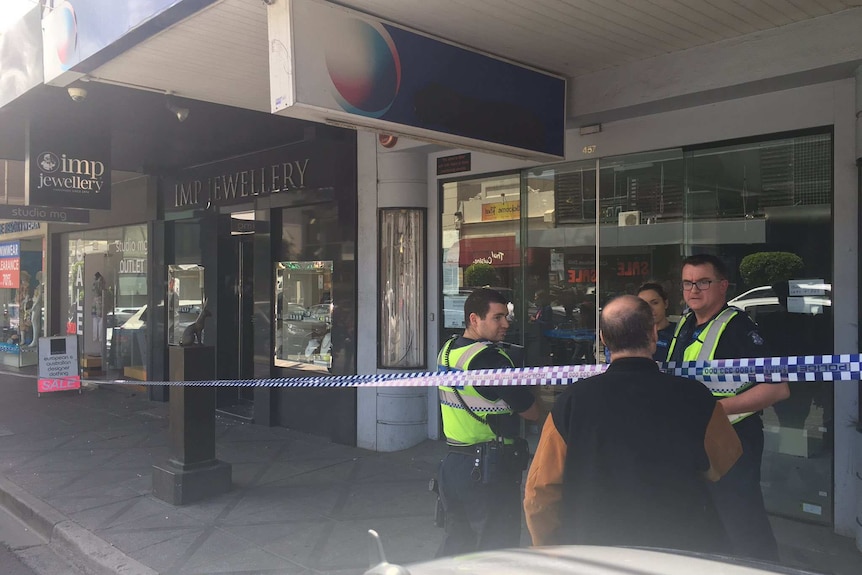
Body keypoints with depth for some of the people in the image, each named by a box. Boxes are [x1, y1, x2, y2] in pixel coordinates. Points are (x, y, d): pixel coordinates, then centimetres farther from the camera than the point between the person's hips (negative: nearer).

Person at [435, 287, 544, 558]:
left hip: (452, 463, 8)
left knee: (455, 544, 20)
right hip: (488, 470, -8)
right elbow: (533, 412, -15)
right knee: (496, 548, 6)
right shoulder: (490, 358, -20)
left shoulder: (447, 350, 5)